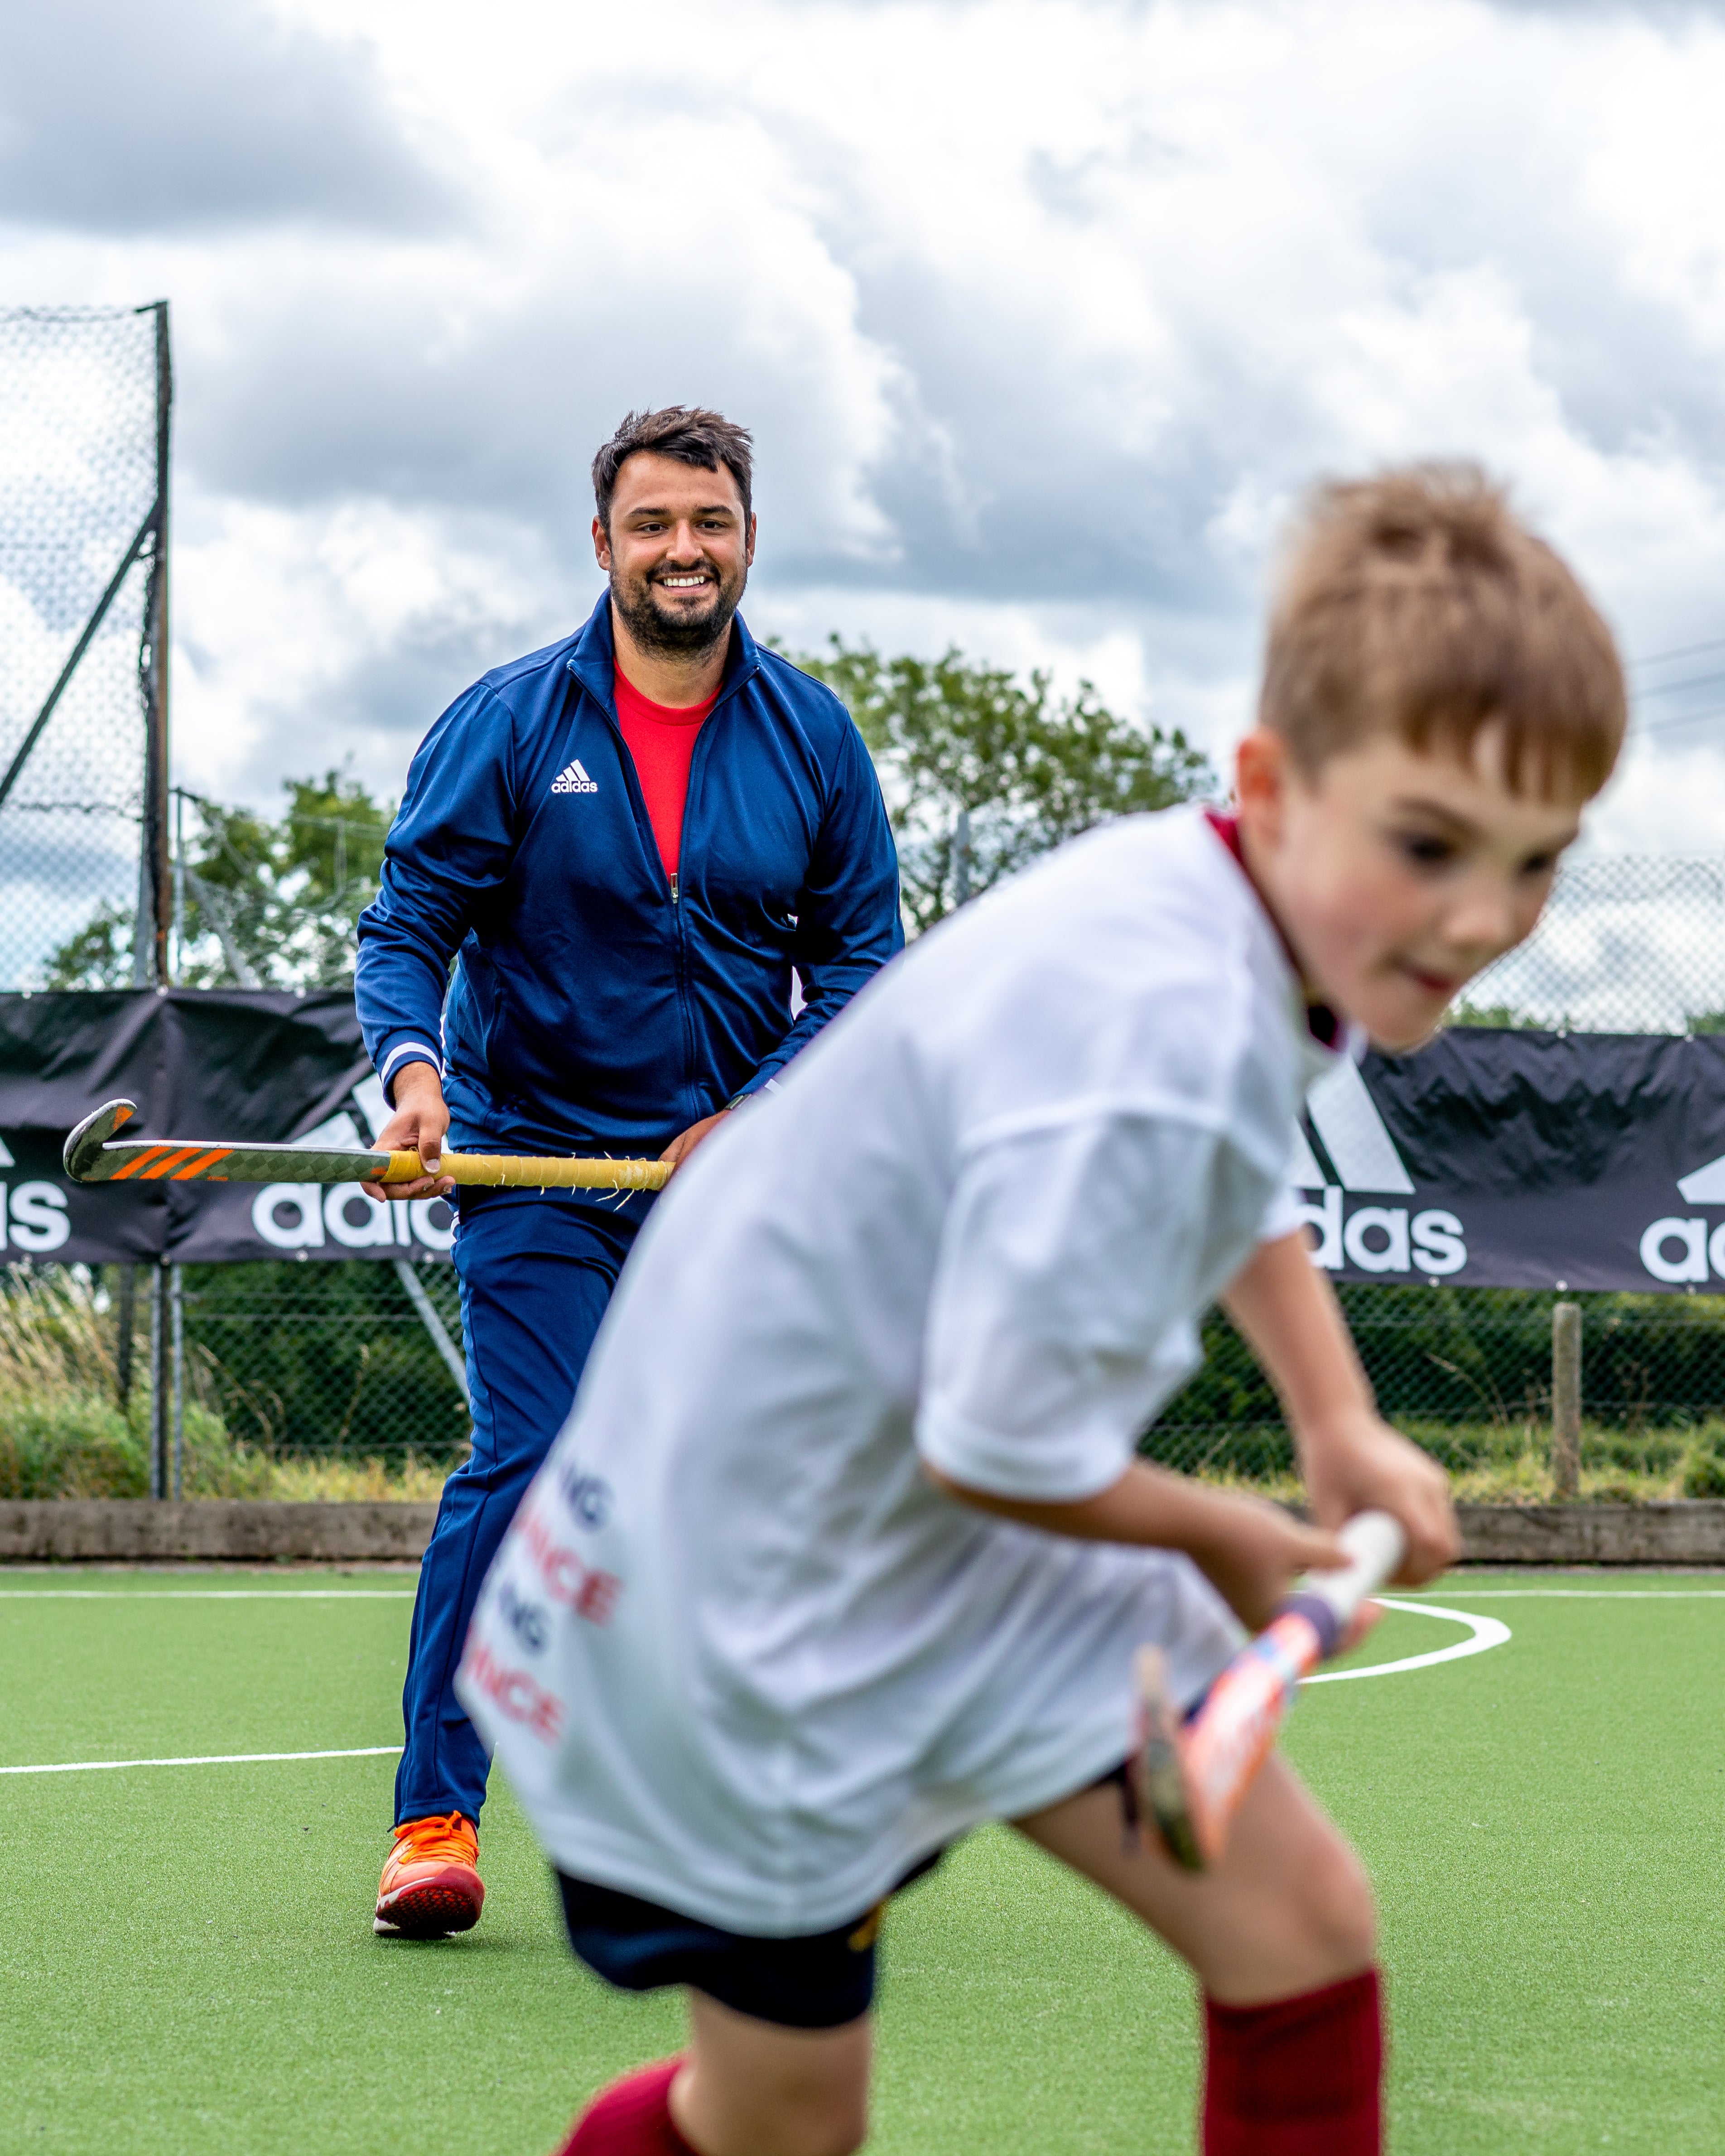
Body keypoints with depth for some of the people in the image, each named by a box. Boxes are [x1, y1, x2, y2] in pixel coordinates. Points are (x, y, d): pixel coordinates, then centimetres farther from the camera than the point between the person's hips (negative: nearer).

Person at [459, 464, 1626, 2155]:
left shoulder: (1234, 918, -7)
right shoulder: (1154, 1047, -35)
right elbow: (999, 1458, -27)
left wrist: (1340, 1428, 5)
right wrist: (1240, 1544, -8)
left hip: (973, 1564, 8)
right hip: (747, 1594, -8)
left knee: (1299, 1922, 0)